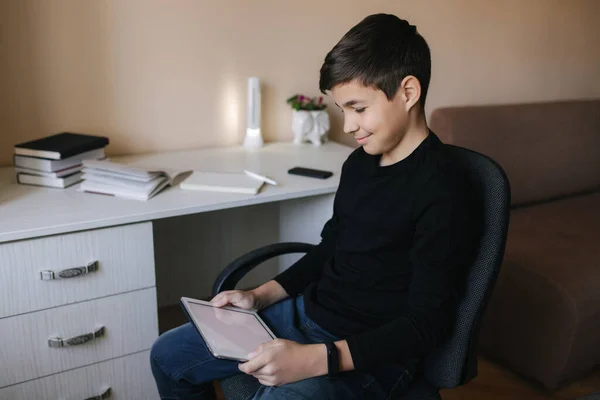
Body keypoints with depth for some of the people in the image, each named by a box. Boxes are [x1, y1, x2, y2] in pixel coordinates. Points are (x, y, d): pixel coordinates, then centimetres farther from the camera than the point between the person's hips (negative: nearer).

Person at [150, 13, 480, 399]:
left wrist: (315, 360, -27)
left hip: (368, 354, -7)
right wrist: (260, 296, 5)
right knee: (168, 355, 10)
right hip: (306, 313, 8)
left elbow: (426, 324, -19)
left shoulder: (440, 190, -20)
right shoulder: (359, 163, 5)